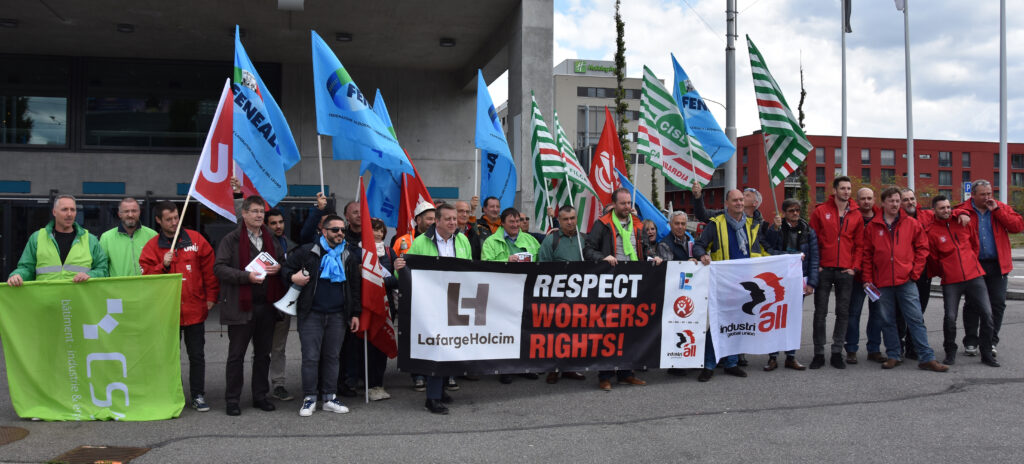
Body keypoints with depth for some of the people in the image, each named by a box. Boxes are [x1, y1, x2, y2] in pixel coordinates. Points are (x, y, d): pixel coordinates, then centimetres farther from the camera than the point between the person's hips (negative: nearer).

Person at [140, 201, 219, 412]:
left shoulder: (195, 239, 3)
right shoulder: (151, 247, 2)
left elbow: (209, 268, 5)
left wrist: (211, 297, 2)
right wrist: (163, 265, -18)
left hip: (195, 309, 0)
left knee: (197, 355, 6)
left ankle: (198, 396, 15)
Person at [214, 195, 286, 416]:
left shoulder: (271, 239, 13)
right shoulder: (231, 239, -3)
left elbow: (284, 261, 23)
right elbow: (219, 268, -11)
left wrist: (279, 267, -1)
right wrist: (247, 276, -21)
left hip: (267, 305, 5)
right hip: (241, 306, -5)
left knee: (263, 354, 13)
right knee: (236, 355, 4)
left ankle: (260, 396, 24)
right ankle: (232, 400, 13)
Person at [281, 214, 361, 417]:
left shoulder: (350, 257, 10)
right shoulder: (307, 252, 0)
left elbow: (356, 287, 14)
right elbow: (286, 268, 7)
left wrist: (355, 313, 10)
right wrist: (292, 277, -15)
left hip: (337, 315, 3)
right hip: (311, 314, -3)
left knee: (332, 356, 9)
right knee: (310, 357, -1)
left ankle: (329, 398, 18)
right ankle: (309, 398, 10)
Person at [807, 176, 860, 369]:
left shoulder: (856, 216, 9)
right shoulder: (820, 211, 1)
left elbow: (858, 244, 11)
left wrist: (854, 267, 0)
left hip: (846, 272, 2)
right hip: (824, 270, -2)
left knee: (843, 313, 5)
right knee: (820, 312, 2)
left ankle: (837, 353, 14)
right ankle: (819, 353, 9)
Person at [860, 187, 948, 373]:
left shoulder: (912, 224, 5)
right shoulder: (872, 226, 6)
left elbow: (922, 248, 7)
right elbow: (867, 255, 7)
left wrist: (915, 272, -2)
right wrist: (868, 279, 2)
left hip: (906, 281, -1)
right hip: (882, 283, 1)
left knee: (916, 319, -2)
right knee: (887, 321, 7)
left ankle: (926, 358, 1)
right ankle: (893, 356, 16)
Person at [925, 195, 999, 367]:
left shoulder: (962, 222, 7)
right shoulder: (931, 232, -3)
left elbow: (975, 243, 20)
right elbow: (933, 258, 6)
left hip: (974, 275, 3)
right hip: (951, 281, -3)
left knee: (987, 313, 0)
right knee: (950, 317, -7)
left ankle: (987, 354, 14)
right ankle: (950, 353, 13)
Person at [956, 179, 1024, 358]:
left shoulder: (1002, 208, 7)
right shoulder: (963, 211, 0)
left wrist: (997, 210, -9)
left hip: (997, 265, 2)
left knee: (998, 303, 4)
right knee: (972, 304, 5)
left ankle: (991, 342, 16)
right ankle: (970, 342, 15)